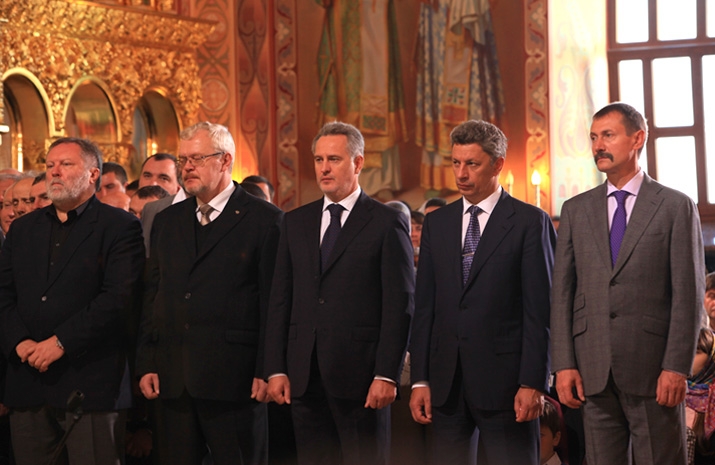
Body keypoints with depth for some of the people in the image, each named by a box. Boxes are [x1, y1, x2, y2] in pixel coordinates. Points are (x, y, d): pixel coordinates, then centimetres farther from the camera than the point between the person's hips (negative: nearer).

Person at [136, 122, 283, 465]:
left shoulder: (264, 220, -2)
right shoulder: (167, 222, 16)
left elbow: (274, 302, -6)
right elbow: (151, 298, 16)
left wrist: (266, 371, -11)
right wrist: (146, 364, 7)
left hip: (233, 380, -5)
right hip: (172, 381, 5)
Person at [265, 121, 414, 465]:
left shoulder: (387, 223, -1)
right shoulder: (295, 222, 14)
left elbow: (399, 305, -6)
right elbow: (280, 300, 12)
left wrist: (386, 375, -12)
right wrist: (276, 369, 4)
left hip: (360, 376, -4)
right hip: (304, 377, 5)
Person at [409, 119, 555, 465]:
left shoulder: (530, 222, -1)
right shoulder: (436, 223, 13)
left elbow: (539, 309, -5)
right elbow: (424, 307, 11)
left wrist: (533, 384, -12)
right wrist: (420, 380, 5)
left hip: (504, 381, -4)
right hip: (446, 382, 4)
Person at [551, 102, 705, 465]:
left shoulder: (676, 207, 3)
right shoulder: (575, 211, 12)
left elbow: (688, 294, -3)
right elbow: (562, 293, 8)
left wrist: (677, 367, -10)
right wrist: (563, 365, 0)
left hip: (653, 368, -3)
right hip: (593, 371, 3)